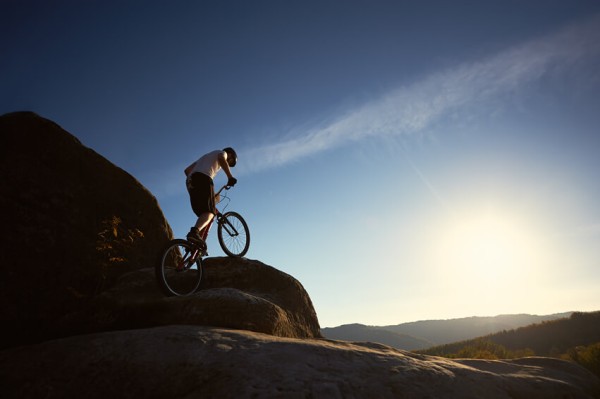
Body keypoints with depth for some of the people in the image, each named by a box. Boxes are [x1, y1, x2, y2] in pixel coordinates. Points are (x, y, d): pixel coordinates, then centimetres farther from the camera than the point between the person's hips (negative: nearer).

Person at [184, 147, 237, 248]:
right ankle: (194, 232, -45)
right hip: (203, 178, -7)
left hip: (190, 182, 7)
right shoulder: (222, 152, 21)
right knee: (209, 212, -18)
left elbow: (187, 170, 35)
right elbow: (221, 159, -7)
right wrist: (230, 176, -14)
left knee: (203, 213, 4)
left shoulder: (206, 157, 41)